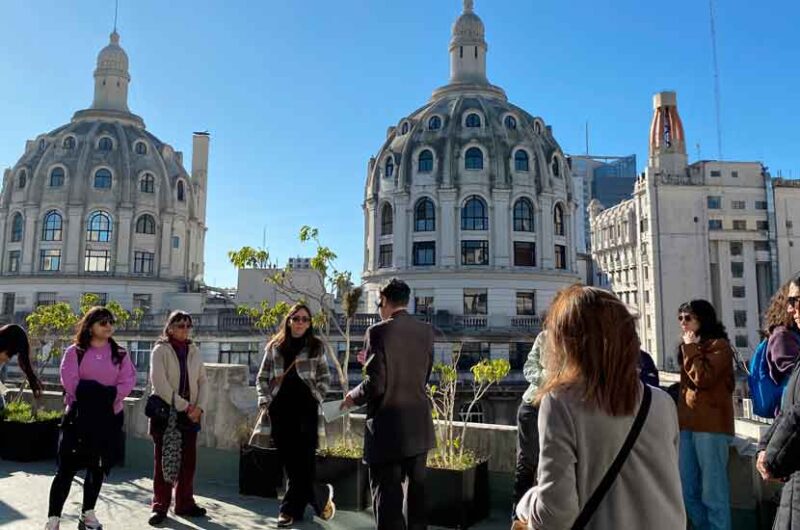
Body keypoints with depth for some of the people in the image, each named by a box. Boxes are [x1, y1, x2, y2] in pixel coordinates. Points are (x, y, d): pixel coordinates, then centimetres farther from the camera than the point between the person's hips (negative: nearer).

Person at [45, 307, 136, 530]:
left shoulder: (120, 354, 7)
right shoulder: (74, 351, 1)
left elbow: (128, 381, -4)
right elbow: (70, 381, -11)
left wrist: (108, 396, -18)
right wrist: (101, 394, -16)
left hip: (108, 417, 3)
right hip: (79, 415, -2)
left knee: (98, 466, 10)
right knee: (67, 466, -3)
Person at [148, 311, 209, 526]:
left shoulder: (194, 351, 9)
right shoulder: (160, 350, -6)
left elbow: (202, 381, 8)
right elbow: (159, 383, -15)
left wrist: (199, 407, -6)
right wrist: (184, 406, -16)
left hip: (190, 414, 4)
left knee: (188, 460, 8)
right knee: (163, 461, 2)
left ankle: (185, 503, 20)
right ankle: (160, 506, 13)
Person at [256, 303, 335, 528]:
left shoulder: (316, 346, 3)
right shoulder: (275, 346, 9)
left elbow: (325, 378, 6)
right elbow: (262, 377, 11)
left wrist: (316, 399, -5)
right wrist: (264, 402, 1)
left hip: (306, 410, -2)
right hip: (280, 410, 3)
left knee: (303, 461, -3)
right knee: (289, 460, 6)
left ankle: (290, 509, 15)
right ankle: (321, 496, 22)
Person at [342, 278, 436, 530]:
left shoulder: (379, 332, -15)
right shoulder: (426, 331, 1)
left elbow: (376, 384, -19)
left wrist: (352, 397, 2)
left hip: (388, 428, -6)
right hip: (419, 427, 6)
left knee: (387, 495, 4)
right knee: (416, 489, 20)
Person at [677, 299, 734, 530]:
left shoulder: (718, 345, -3)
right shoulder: (690, 348, 20)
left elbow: (702, 378, -16)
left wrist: (690, 348, -7)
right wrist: (680, 418, 14)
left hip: (710, 425, -8)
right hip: (688, 424, 8)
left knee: (712, 492, -4)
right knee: (688, 491, 9)